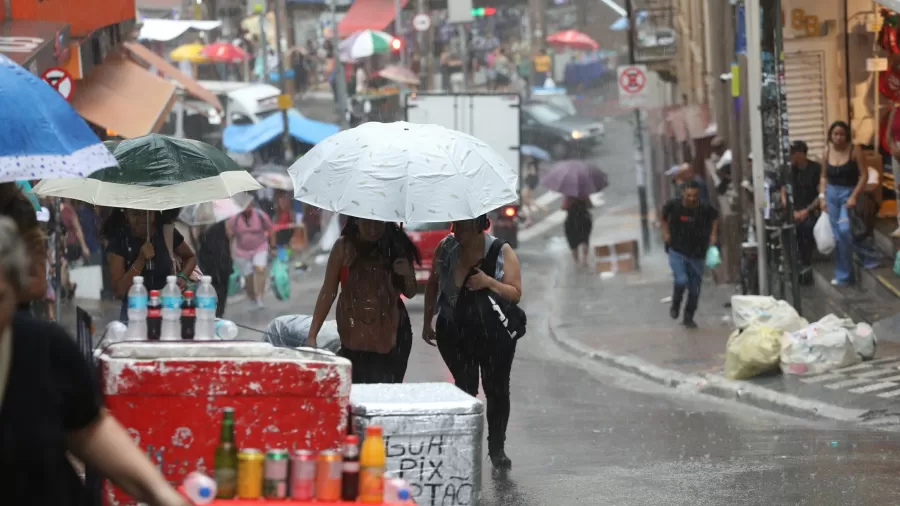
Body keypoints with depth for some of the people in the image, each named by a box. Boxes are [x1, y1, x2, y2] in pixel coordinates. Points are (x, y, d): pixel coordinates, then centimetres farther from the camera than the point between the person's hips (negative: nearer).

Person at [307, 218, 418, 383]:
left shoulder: (397, 246, 0)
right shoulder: (344, 247, -5)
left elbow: (410, 293, 10)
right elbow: (328, 292, -2)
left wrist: (407, 274, -13)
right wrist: (312, 335, -8)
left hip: (392, 337, 1)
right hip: (354, 339, -1)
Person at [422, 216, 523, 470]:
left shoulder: (502, 253, -9)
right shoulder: (446, 248, -4)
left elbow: (515, 295, -9)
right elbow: (433, 284, 10)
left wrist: (490, 282, -27)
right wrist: (427, 322, 10)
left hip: (495, 334, -1)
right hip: (455, 332, 1)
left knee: (497, 390, 4)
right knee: (465, 390, -3)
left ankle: (497, 448, 18)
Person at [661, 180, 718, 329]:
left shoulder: (705, 209, -13)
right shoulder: (673, 205, -13)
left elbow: (715, 217, 10)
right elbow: (664, 215, 10)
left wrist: (713, 235, 2)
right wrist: (665, 232, 2)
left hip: (697, 254, 1)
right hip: (677, 251, -1)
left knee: (694, 289, 6)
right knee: (681, 281, -20)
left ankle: (689, 317, 27)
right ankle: (675, 305, 10)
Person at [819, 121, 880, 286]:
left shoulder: (855, 150, -10)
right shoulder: (827, 152, 3)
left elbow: (864, 175, -11)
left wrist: (854, 196, -18)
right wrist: (822, 196, 1)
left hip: (849, 193, -5)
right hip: (832, 194, 5)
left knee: (845, 230, -23)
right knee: (838, 236, 6)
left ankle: (870, 257, -3)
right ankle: (843, 275, 13)